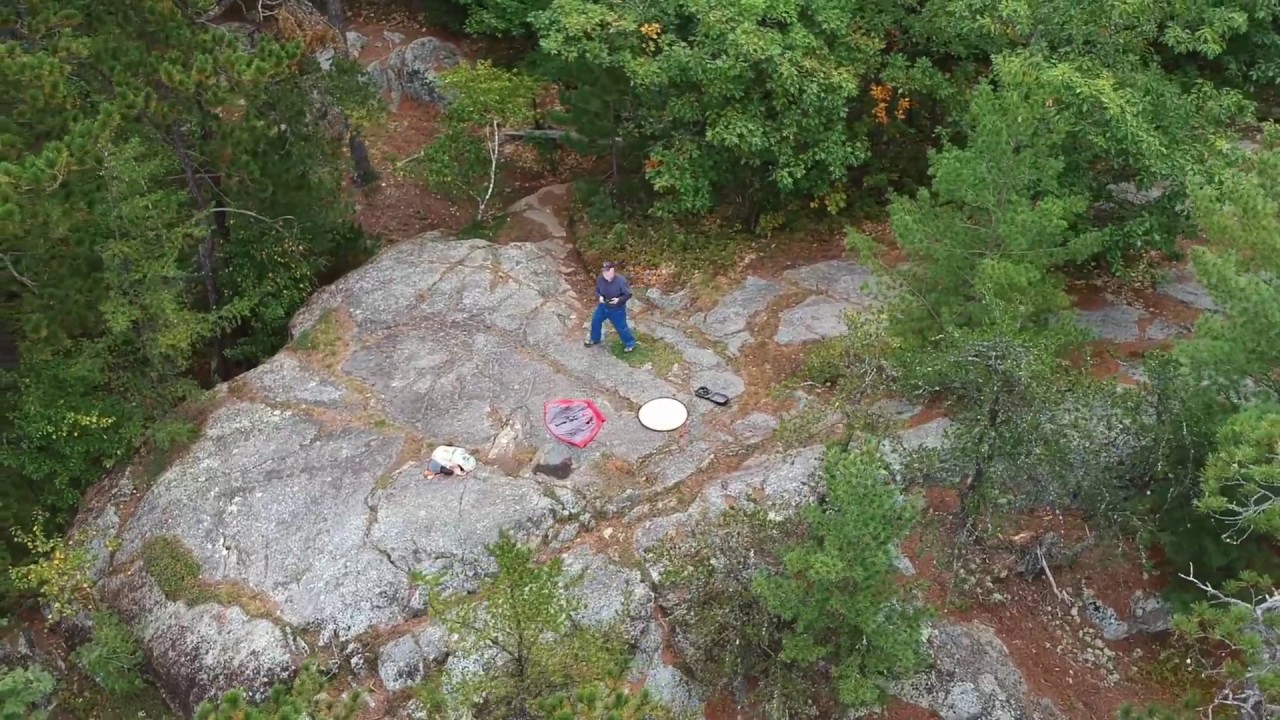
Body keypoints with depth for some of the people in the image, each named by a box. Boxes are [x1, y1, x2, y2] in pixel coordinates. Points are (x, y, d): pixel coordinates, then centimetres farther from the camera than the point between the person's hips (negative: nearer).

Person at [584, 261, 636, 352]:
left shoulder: (621, 281, -28)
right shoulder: (600, 279, -15)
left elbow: (628, 294, -18)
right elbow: (597, 291, 1)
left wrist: (619, 300, -33)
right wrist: (599, 297, -22)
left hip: (617, 309, -5)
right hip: (603, 306, 5)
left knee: (621, 327, 4)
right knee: (595, 321, 19)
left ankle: (630, 343, 27)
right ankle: (594, 339, 45)